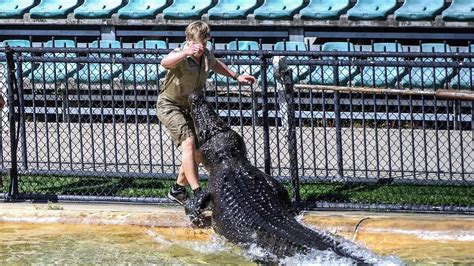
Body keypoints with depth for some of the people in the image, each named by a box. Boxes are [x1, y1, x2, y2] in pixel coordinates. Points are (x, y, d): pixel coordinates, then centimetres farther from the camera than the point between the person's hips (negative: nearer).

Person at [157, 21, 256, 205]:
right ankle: (197, 193, -33)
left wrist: (236, 77, 17)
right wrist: (186, 52, -66)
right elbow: (165, 62, -50)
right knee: (188, 142, -26)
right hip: (169, 105, -8)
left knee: (197, 152, 11)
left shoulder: (206, 55, -3)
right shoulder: (180, 55, -25)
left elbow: (215, 64, 23)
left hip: (189, 107, 8)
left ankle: (178, 190, 30)